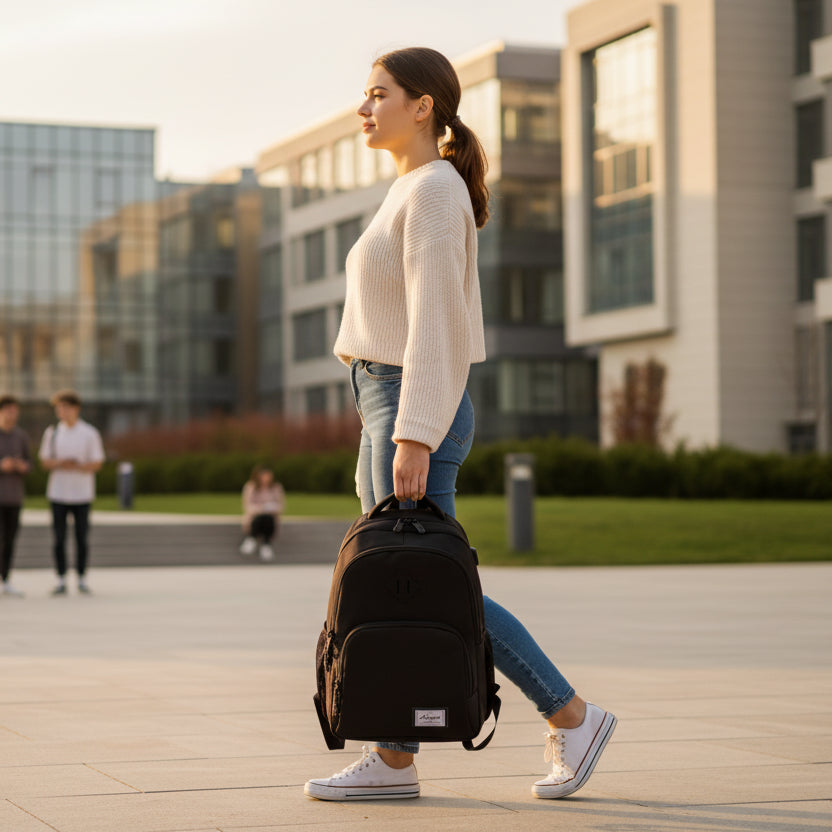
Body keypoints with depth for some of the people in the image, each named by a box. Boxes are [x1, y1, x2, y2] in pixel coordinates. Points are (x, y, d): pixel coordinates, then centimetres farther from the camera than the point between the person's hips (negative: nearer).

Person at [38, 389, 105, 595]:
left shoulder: (90, 434, -2)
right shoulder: (52, 433, 4)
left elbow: (96, 463, -3)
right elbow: (44, 461, 5)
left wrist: (76, 466, -21)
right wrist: (60, 463, -16)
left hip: (82, 493, -1)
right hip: (58, 492, 1)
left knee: (82, 538, 3)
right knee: (59, 538, 1)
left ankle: (82, 579, 13)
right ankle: (61, 580, 7)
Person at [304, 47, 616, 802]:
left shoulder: (434, 190, -13)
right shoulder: (414, 194, 17)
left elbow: (434, 320, -20)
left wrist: (415, 437, -24)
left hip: (418, 407, -10)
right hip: (394, 405, 10)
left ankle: (570, 716, 2)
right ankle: (393, 760, 10)